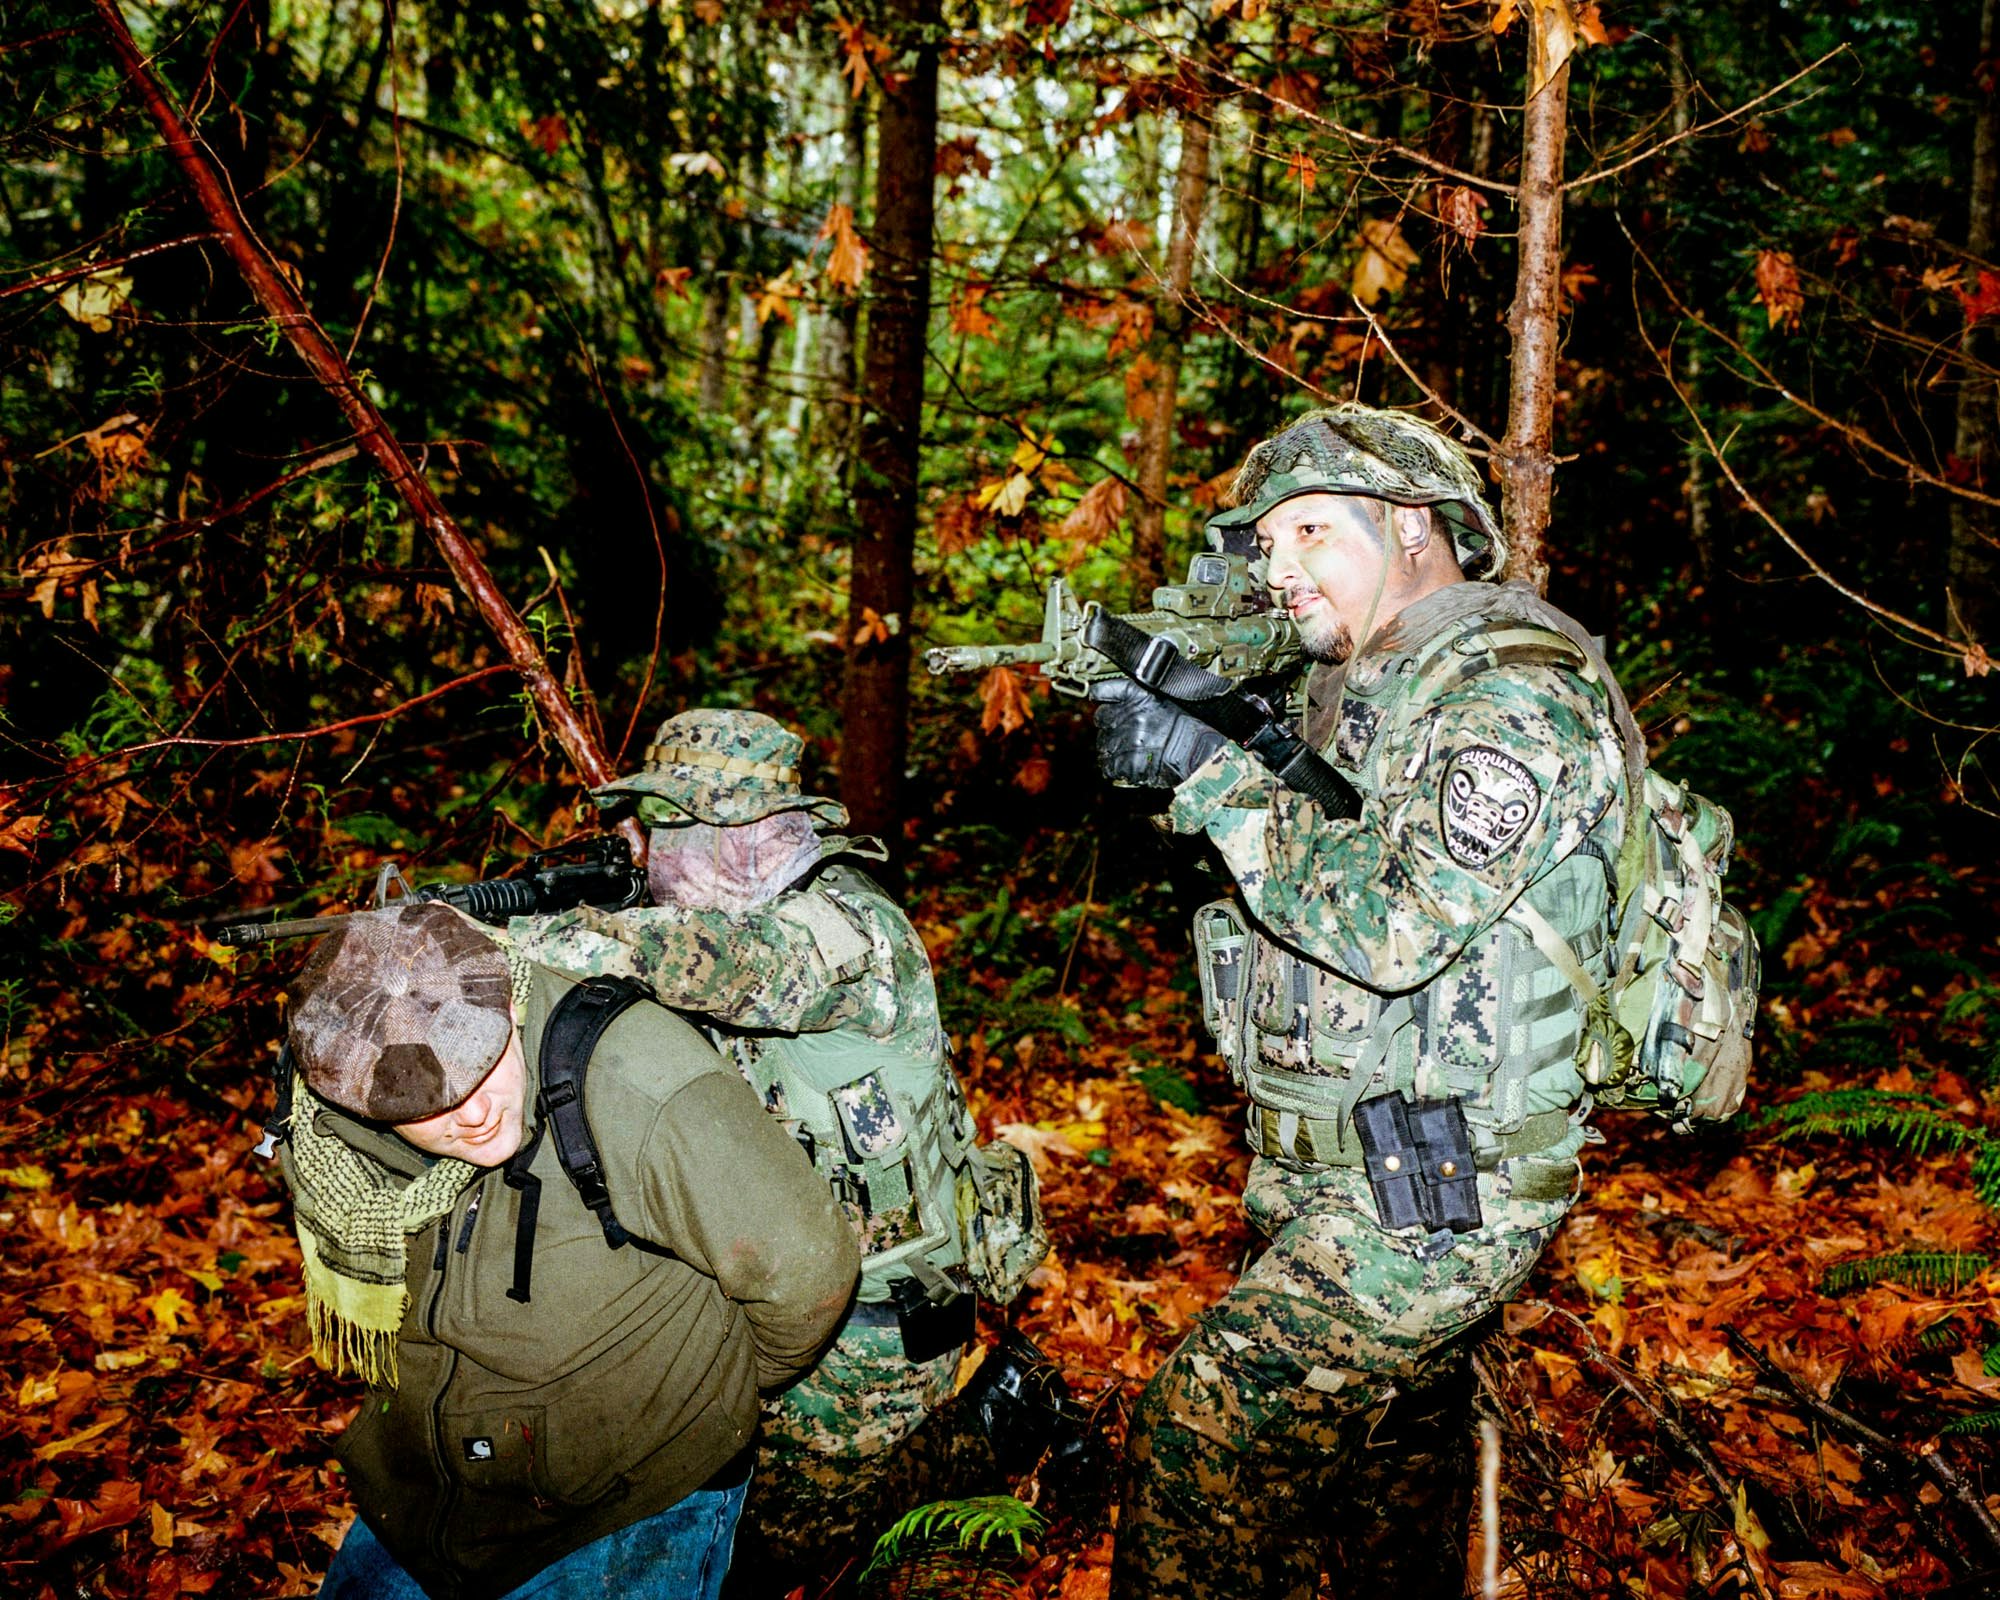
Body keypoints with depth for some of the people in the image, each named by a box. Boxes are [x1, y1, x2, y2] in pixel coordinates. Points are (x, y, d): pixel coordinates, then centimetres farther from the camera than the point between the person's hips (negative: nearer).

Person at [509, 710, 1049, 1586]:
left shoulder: (854, 927, -23)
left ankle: (982, 1432, 20)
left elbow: (726, 962, -41)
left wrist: (486, 939, -42)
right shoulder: (743, 914, 3)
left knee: (783, 1531, 1)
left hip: (875, 1311, -8)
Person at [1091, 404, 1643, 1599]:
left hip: (1437, 1203, -9)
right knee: (1394, 1463, 22)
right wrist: (1179, 723, -2)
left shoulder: (1514, 690, -17)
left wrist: (1209, 771, -21)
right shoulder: (1360, 685, 13)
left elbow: (1394, 925, -27)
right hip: (1351, 1184, 9)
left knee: (1204, 1439, -12)